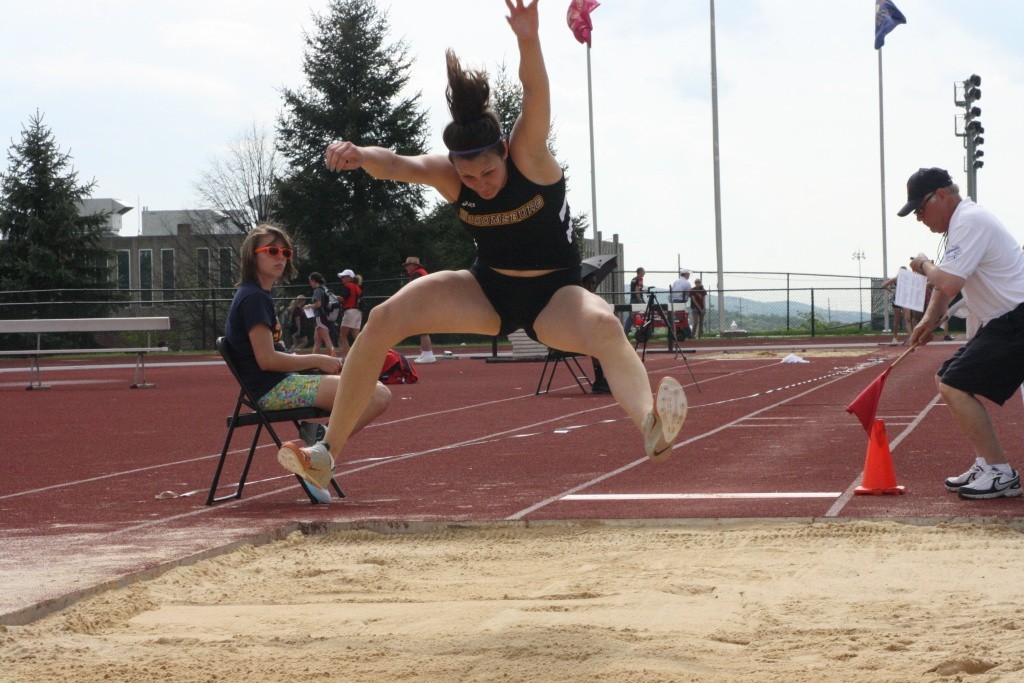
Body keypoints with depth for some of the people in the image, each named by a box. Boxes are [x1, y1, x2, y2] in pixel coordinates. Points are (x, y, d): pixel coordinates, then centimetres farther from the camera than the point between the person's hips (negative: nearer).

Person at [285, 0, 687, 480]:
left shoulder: (529, 158, -21)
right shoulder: (447, 176, -13)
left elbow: (535, 95, -39)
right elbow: (397, 165, -32)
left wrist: (528, 40, -59)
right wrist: (360, 156, -56)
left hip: (555, 296, -3)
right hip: (488, 290, 4)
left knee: (604, 325, -39)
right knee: (382, 320, -15)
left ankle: (653, 431, -62)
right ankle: (329, 449, -10)